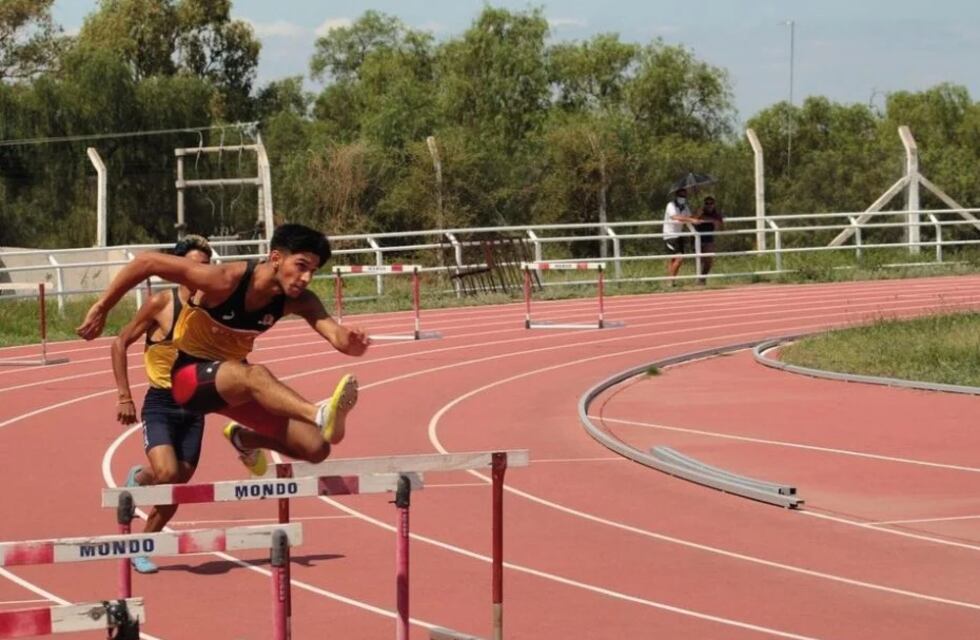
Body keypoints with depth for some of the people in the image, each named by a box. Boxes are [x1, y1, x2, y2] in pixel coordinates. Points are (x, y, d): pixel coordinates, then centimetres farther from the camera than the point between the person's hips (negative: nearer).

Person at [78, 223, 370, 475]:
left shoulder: (297, 301, -13)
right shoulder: (225, 281, -27)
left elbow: (334, 333, -29)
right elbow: (146, 262, -23)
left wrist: (350, 341, -53)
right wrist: (101, 309, -18)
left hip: (233, 382, 6)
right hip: (187, 376, -6)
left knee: (316, 448, -6)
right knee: (253, 374, -40)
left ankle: (245, 439, 23)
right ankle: (321, 415, -68)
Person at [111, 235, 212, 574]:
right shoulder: (161, 304, -10)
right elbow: (121, 343, -3)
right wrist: (124, 397, -7)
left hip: (194, 408, 4)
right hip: (160, 405, -4)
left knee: (175, 489, 5)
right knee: (166, 474, -24)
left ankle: (140, 549, 24)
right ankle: (138, 479, 11)